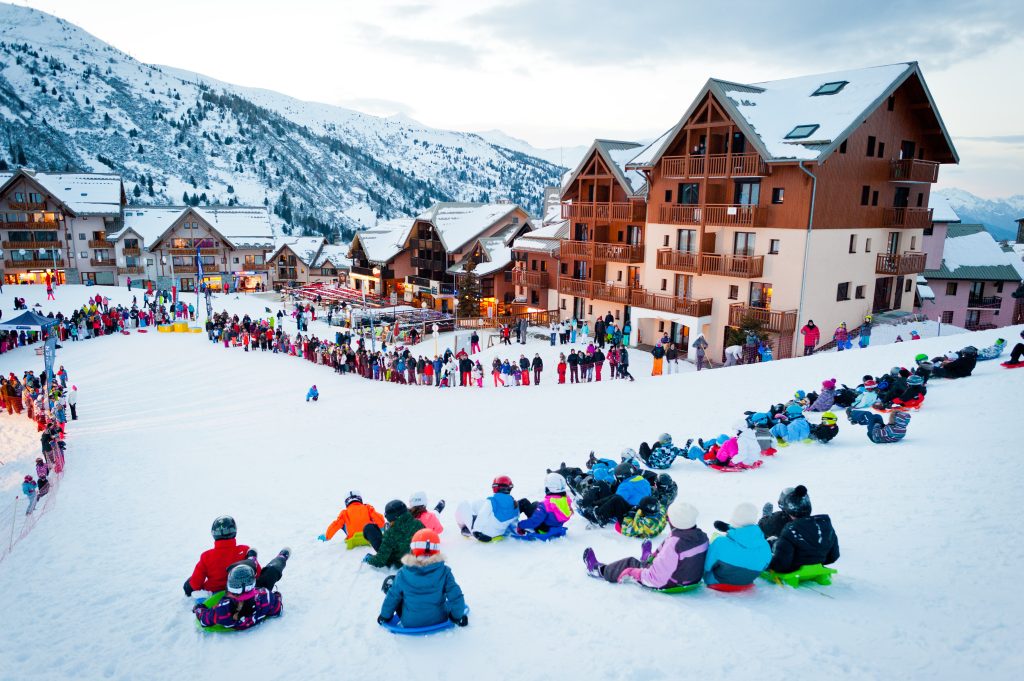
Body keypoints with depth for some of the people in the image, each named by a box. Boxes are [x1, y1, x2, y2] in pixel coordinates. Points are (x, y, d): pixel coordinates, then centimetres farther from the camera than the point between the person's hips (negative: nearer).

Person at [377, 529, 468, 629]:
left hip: (409, 623, -1)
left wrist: (385, 616, 16)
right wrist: (458, 616, 4)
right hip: (438, 620, 1)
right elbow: (455, 595, -14)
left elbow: (392, 597, -3)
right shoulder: (444, 572, -16)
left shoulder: (403, 574, -13)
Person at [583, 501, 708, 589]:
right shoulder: (702, 536, -13)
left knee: (629, 563, 12)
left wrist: (633, 573, -20)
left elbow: (656, 578, -34)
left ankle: (600, 570, 36)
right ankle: (648, 559, 69)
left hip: (667, 583, -7)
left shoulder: (673, 544, -36)